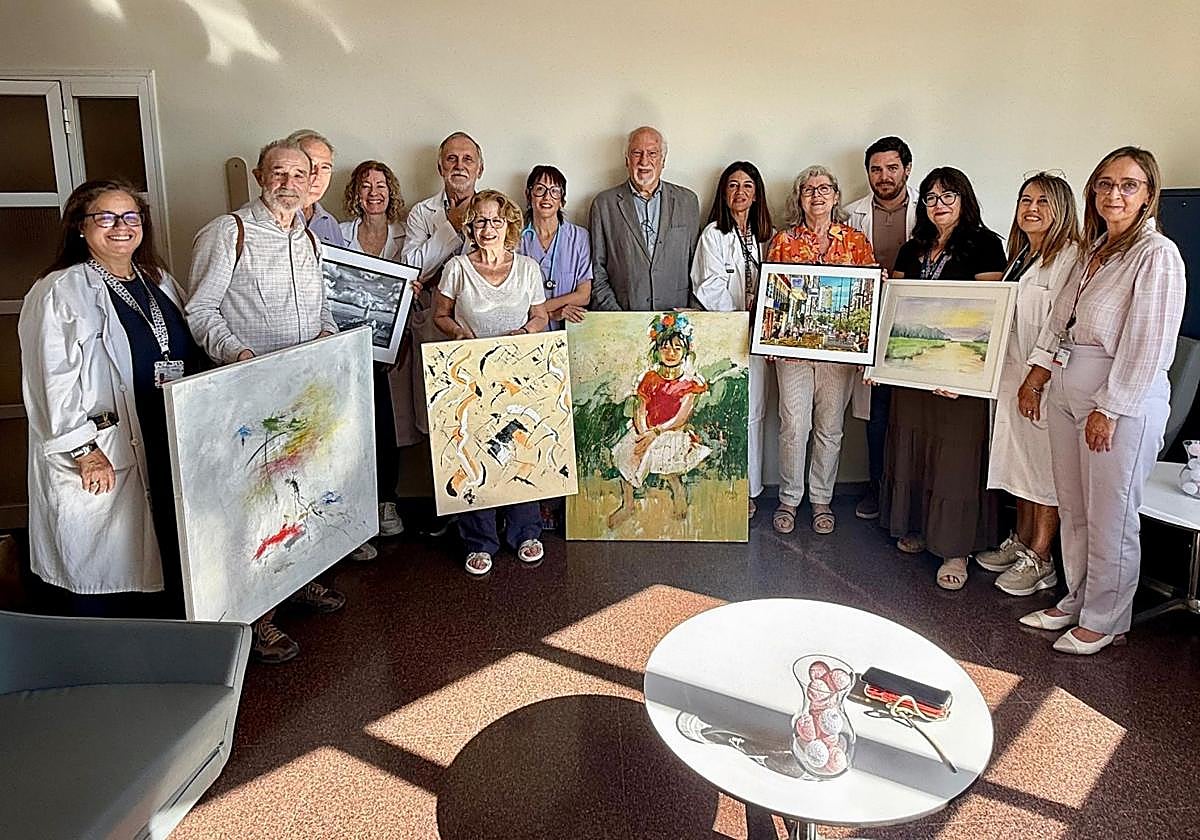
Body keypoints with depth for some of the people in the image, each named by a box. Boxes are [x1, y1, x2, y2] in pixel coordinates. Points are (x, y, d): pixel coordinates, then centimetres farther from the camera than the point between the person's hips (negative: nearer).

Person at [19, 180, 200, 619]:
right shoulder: (59, 293, -9)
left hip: (172, 448, 7)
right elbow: (52, 381, -14)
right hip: (102, 459, -6)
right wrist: (84, 451, -18)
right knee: (107, 578, 3)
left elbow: (188, 356, 20)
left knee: (171, 561, 13)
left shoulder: (159, 281, 14)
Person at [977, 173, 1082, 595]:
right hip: (1011, 373, 9)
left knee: (1045, 466, 0)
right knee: (1019, 457, 15)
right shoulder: (1021, 255, 16)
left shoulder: (1070, 257, -13)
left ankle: (1040, 560, 10)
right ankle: (1020, 542, 28)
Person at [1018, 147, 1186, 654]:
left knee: (1110, 518, 3)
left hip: (1122, 401, -8)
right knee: (1073, 511, 16)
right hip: (1068, 391, 8)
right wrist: (1037, 375, 12)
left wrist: (1109, 409, -17)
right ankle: (1076, 602, 32)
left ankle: (1104, 621, 19)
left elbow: (1148, 346, -17)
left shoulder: (1157, 255, -12)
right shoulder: (1094, 250, 13)